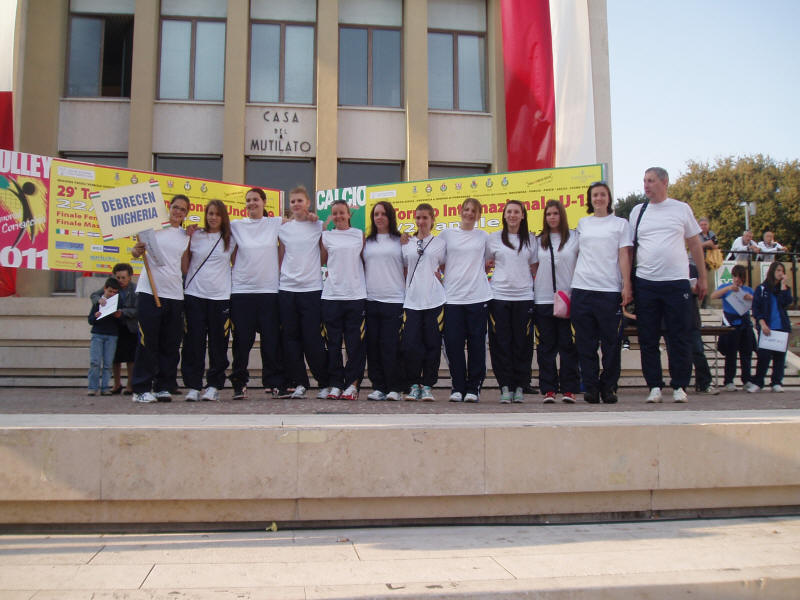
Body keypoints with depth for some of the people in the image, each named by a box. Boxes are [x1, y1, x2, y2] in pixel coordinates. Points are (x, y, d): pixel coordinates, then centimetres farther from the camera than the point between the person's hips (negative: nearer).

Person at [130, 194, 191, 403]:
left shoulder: (186, 236, 15)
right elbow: (136, 253, 7)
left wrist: (192, 239, 6)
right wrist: (137, 250, -17)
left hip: (175, 295, 4)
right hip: (149, 292, -4)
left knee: (170, 345, 5)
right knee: (147, 342, -4)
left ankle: (163, 387, 13)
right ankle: (141, 389, 2)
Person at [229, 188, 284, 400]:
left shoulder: (277, 223, 7)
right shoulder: (236, 226, 8)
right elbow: (232, 257, 14)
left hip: (269, 289, 0)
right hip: (241, 289, 0)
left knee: (272, 339, 0)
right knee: (242, 340, 2)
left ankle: (274, 383, 9)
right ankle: (239, 384, 11)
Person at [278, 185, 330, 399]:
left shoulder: (319, 226, 3)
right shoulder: (283, 228, 10)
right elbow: (281, 257, 16)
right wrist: (278, 277, 10)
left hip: (312, 288, -3)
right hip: (287, 288, 3)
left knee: (313, 339, -5)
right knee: (291, 338, 3)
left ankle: (325, 383, 8)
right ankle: (299, 383, 12)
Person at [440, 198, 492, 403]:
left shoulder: (484, 236, 11)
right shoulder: (446, 235, 10)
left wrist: (479, 271, 6)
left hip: (478, 296, 0)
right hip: (452, 296, 0)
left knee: (476, 343, 0)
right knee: (453, 343, -3)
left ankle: (473, 387, 9)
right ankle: (458, 387, 8)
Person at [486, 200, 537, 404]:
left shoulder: (530, 240, 11)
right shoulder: (494, 238, 7)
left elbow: (533, 269, 15)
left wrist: (535, 289, 7)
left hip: (524, 296, 1)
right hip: (499, 295, -1)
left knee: (522, 343, 2)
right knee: (501, 343, -2)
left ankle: (520, 386, 11)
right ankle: (505, 386, 5)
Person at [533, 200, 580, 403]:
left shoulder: (574, 238, 4)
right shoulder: (539, 241, 13)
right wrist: (532, 289, 6)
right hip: (543, 300, 2)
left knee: (568, 344, -1)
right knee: (546, 346, 3)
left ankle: (569, 389, 4)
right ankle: (548, 389, 7)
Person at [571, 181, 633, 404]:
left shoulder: (620, 224, 8)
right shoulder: (582, 223, 16)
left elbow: (624, 255, 1)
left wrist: (627, 285, -8)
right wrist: (569, 283, 12)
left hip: (610, 289, -2)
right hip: (582, 288, 3)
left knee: (611, 341, -1)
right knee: (586, 342, 3)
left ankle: (608, 387, 9)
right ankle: (590, 387, 10)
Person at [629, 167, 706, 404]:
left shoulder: (682, 209, 7)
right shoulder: (637, 211, 10)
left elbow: (695, 244, 11)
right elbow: (630, 248, 12)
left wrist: (702, 277, 9)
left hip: (677, 282, -1)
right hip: (645, 283, 2)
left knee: (680, 338, 2)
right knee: (648, 339, 3)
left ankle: (679, 387, 12)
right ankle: (654, 386, 12)